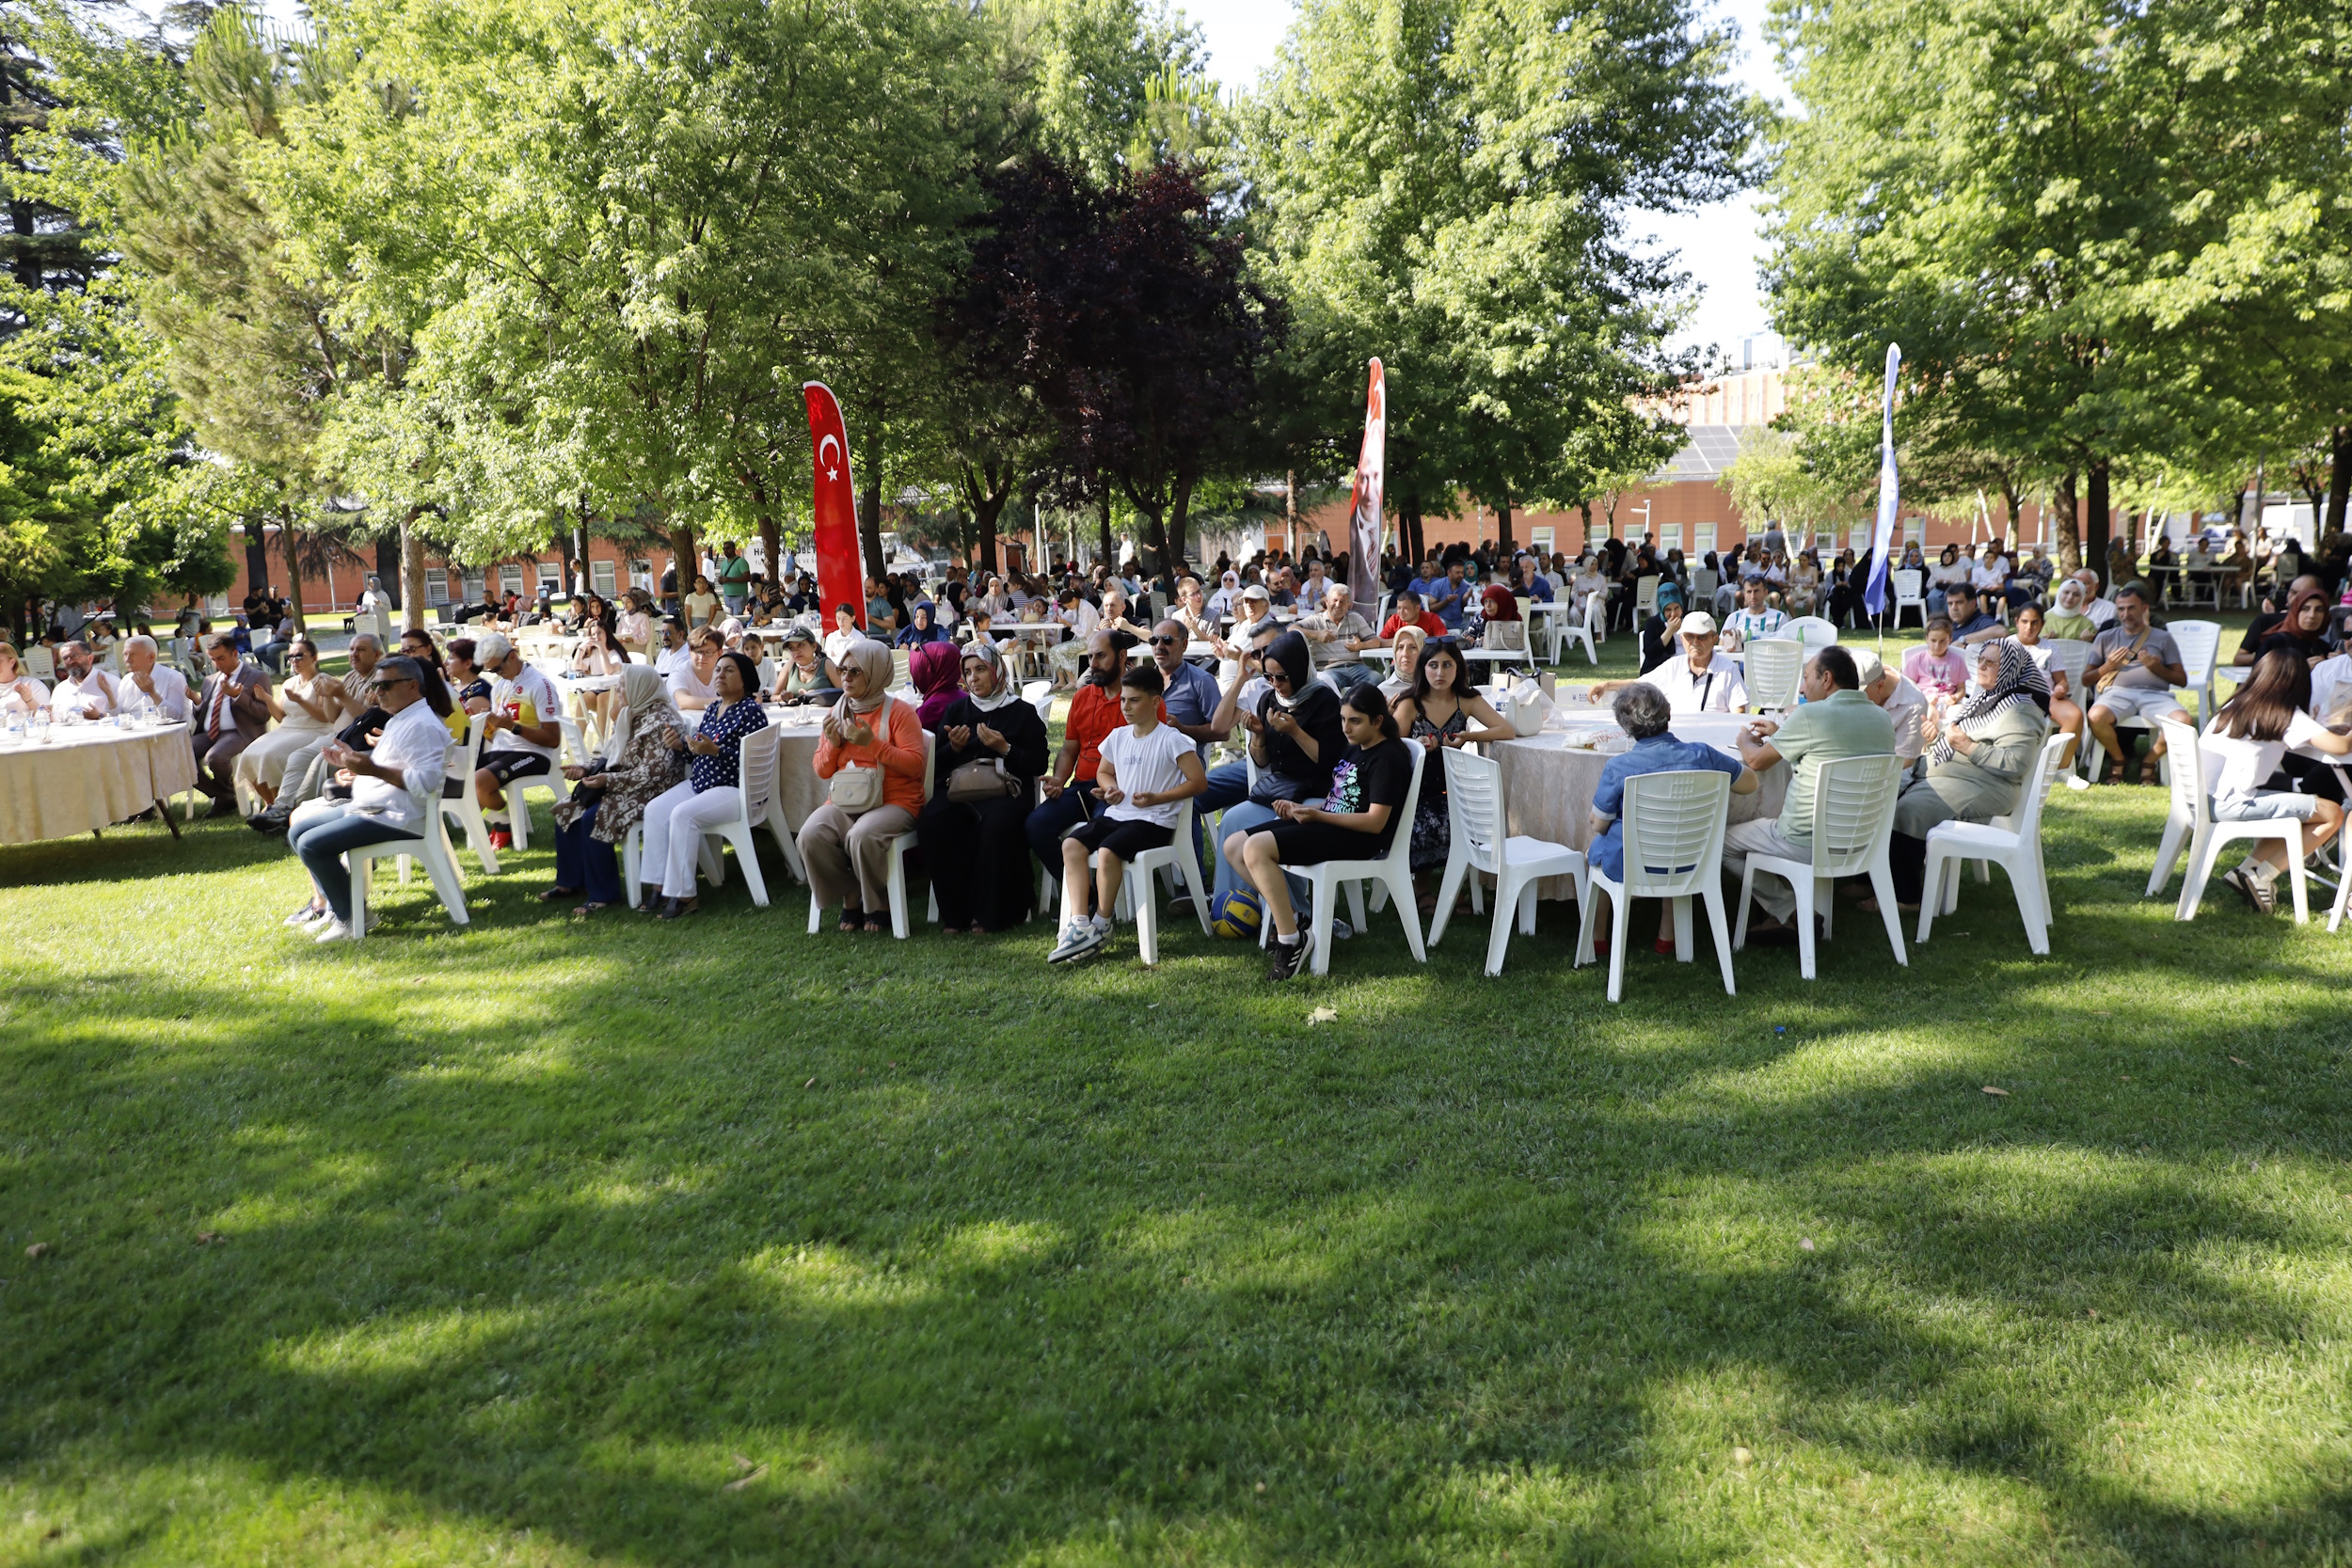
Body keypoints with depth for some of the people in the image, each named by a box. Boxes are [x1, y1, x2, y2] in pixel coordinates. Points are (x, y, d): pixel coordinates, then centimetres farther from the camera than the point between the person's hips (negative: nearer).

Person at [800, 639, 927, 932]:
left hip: (894, 801, -5)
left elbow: (915, 765, -13)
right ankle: (849, 898, -2)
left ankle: (880, 905, -9)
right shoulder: (836, 713, 14)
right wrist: (832, 743, -4)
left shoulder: (898, 712, -3)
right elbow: (823, 772, 16)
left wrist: (873, 743, -19)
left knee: (862, 836, -36)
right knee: (810, 835, -25)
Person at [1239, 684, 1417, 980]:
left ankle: (1292, 942, -22)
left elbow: (1375, 822, -19)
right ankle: (1290, 918, 5)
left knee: (1256, 848, -27)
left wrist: (1317, 815, -23)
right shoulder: (1353, 749, 18)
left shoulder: (1388, 758, -11)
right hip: (1328, 825, 10)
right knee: (1234, 847, 2)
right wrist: (1299, 809, 1)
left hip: (1357, 839, -10)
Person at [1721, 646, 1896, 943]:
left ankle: (1791, 912, 6)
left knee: (1722, 841, 10)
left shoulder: (1810, 715, -18)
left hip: (1809, 844, -8)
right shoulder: (1881, 718, 5)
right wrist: (1780, 733, 25)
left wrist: (1745, 739, 16)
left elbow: (1756, 761, -6)